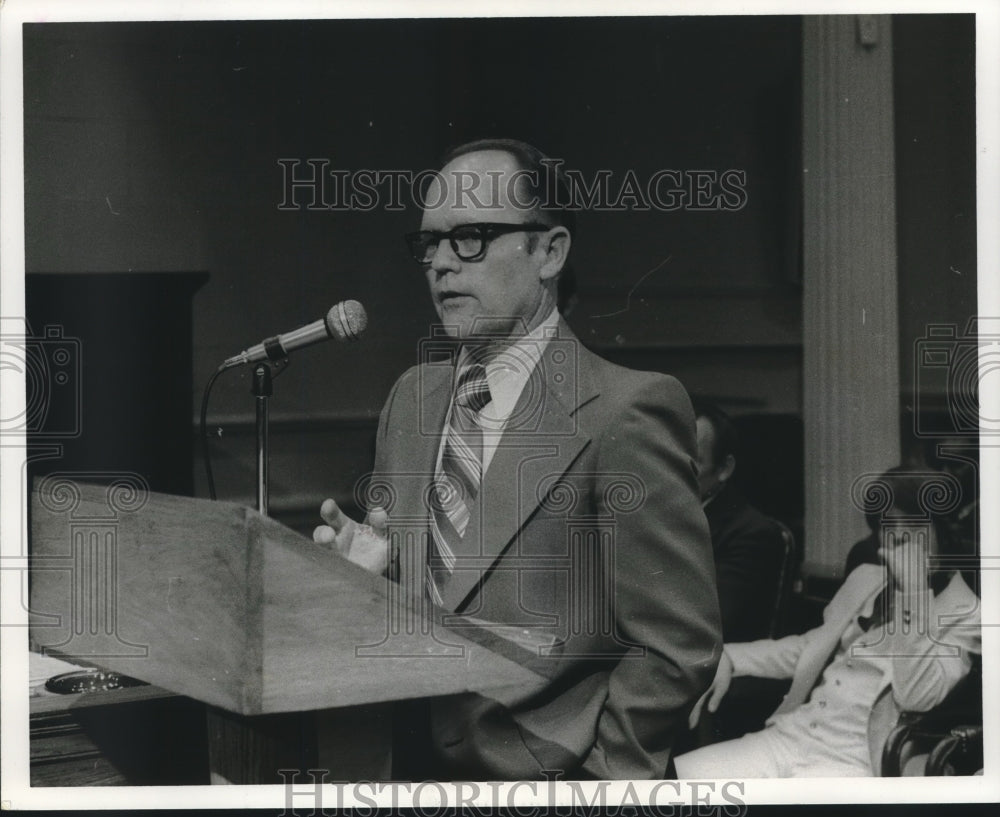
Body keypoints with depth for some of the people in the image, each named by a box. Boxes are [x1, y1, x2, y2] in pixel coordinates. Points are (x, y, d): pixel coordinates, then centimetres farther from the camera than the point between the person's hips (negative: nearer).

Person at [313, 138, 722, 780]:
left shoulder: (627, 410, -11)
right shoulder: (411, 399, 9)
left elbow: (677, 646, -10)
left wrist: (585, 775, -11)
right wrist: (369, 575, -1)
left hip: (540, 774, -7)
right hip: (411, 764, 7)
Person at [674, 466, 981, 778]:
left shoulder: (964, 613, -1)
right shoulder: (867, 579, 18)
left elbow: (918, 696, -16)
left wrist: (914, 587, -17)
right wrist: (729, 658, 15)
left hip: (857, 761, -7)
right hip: (791, 736, 7)